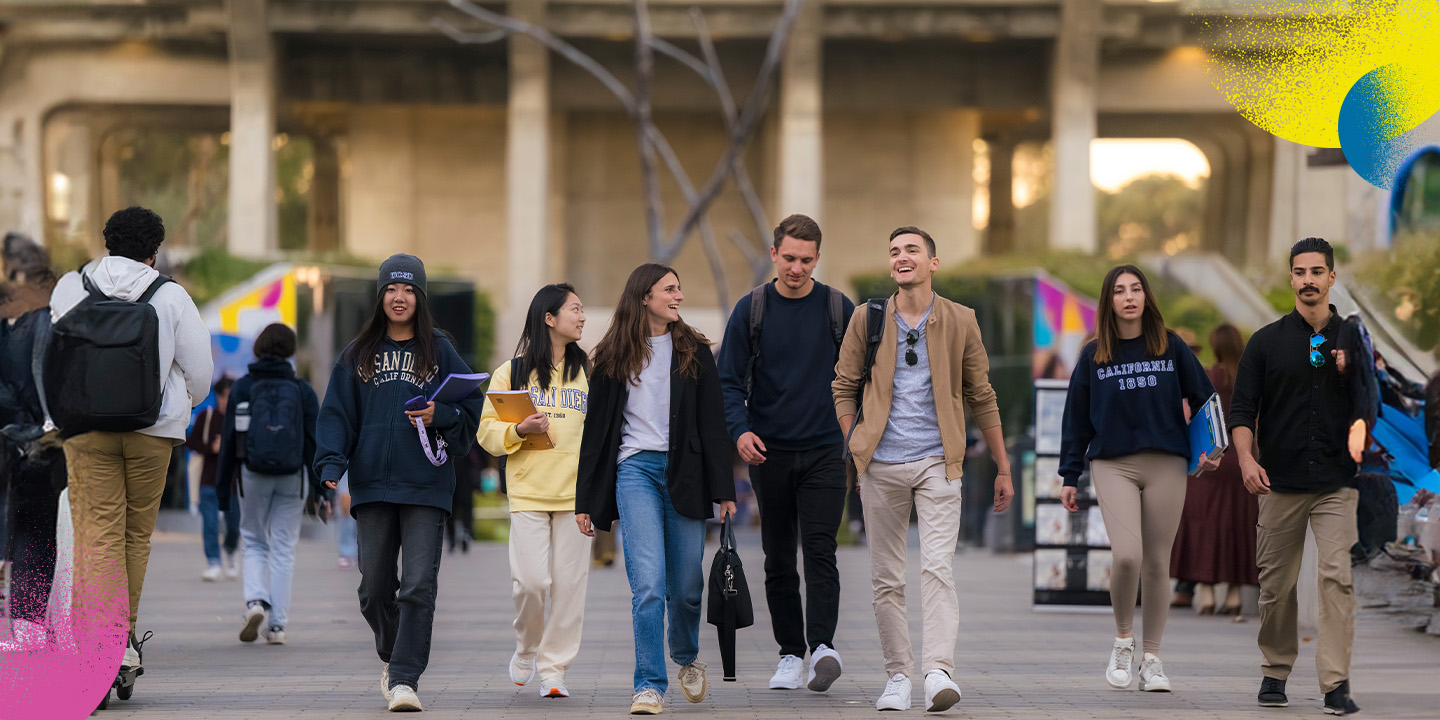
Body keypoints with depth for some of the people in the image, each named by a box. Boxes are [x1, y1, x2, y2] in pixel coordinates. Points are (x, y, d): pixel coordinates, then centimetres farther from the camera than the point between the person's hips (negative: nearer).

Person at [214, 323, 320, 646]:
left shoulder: (243, 388, -1)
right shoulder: (301, 390, 1)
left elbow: (229, 438, 0)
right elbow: (314, 441, -1)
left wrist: (223, 487, 6)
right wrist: (320, 491, 2)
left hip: (253, 475, 0)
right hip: (292, 477, 0)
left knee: (254, 542, 15)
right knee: (283, 549, 7)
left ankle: (255, 601, -11)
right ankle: (277, 625, 4)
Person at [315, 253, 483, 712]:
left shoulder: (439, 351, 7)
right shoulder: (359, 354, 12)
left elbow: (471, 412, 8)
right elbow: (337, 413, 9)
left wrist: (439, 416, -12)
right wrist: (331, 463, -6)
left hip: (426, 485, -2)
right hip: (372, 484, 2)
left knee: (418, 585, -11)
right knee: (375, 586, 6)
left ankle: (405, 678, -11)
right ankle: (392, 656, 31)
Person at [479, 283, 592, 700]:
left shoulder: (589, 372, 11)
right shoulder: (512, 372, 5)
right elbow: (488, 430, 6)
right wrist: (520, 430, -14)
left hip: (576, 492, 2)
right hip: (528, 490, -2)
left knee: (568, 583, -2)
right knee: (530, 580, -11)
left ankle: (553, 669, 7)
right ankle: (526, 648, 17)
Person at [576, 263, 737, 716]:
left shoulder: (694, 352, 10)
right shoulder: (613, 358, 9)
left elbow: (713, 423, 6)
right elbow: (596, 429, 10)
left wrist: (723, 490, -2)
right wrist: (586, 500, 8)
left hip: (684, 471, 1)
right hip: (635, 470, -1)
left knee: (686, 586, 6)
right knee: (648, 584, -14)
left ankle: (686, 655, 35)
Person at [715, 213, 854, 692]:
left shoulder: (838, 309, 3)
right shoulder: (751, 311, 3)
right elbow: (730, 380, 3)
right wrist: (739, 428, -15)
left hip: (824, 452, -1)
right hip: (769, 453, 1)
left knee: (819, 551, -14)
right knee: (779, 559, 6)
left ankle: (822, 645, -21)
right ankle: (791, 654, 13)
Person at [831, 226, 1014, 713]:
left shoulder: (960, 322, 4)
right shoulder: (867, 319, 5)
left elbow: (981, 398, 9)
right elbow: (843, 387, 12)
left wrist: (1003, 468, 11)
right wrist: (852, 449, 0)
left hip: (938, 463, -2)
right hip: (881, 466, 2)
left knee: (937, 567, -15)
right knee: (886, 579, 4)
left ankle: (939, 671, -23)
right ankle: (898, 675, 12)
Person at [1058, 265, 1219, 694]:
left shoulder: (1172, 348, 6)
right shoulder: (1093, 356, 6)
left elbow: (1204, 398, 12)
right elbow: (1076, 420, 10)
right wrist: (1070, 478, 8)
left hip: (1166, 465, 1)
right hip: (1113, 465, -1)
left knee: (1157, 562, 3)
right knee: (1127, 555, -19)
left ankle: (1152, 658, 13)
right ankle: (1122, 640, 4)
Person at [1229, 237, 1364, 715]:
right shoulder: (1267, 342, 8)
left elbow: (1368, 408, 13)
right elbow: (1242, 409, 4)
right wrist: (1246, 458, -11)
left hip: (1336, 483, -1)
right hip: (1280, 482, 1)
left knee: (1337, 577, -12)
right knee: (1276, 584, 4)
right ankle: (1275, 672, 21)